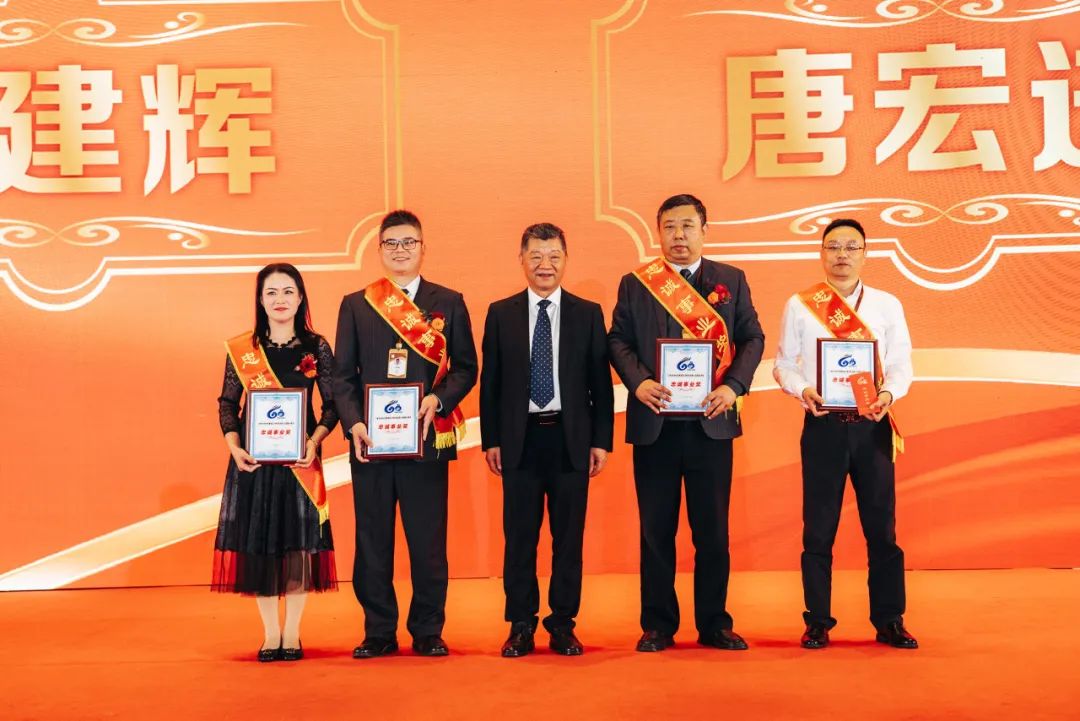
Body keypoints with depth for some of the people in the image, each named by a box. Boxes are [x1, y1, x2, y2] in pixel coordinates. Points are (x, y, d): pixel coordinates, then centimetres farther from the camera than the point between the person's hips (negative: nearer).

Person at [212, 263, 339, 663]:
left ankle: (292, 634, 12)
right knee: (258, 541, 4)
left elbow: (332, 403, 1)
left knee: (299, 540, 1)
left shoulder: (316, 348, 2)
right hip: (253, 458, 1)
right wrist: (234, 446, -11)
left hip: (300, 457, -1)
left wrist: (314, 441, -15)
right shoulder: (241, 349, 3)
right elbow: (227, 403, 4)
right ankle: (270, 634, 16)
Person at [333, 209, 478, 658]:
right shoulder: (355, 305, 11)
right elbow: (342, 373, 7)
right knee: (372, 540, 5)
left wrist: (438, 399, -12)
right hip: (370, 438, 1)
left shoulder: (448, 303, 9)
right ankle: (379, 632, 16)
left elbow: (465, 367, 6)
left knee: (428, 541, 2)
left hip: (427, 438, -1)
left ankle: (428, 631, 14)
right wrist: (354, 423, -8)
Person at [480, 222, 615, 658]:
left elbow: (600, 381, 5)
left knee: (569, 536, 6)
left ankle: (563, 625, 17)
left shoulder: (588, 314, 6)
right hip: (520, 438, 0)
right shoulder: (500, 314, 6)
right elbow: (490, 381, 6)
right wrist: (490, 439, 0)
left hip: (571, 438, 0)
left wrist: (602, 440, -1)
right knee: (519, 536, 5)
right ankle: (521, 626, 15)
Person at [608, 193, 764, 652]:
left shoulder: (732, 280, 9)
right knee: (656, 529, 6)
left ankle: (714, 623, 18)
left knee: (712, 529, 6)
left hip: (710, 422, 1)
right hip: (655, 424, 0)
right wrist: (638, 382, -15)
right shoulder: (635, 284, 7)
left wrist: (734, 386, -10)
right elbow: (618, 339, 3)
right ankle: (657, 625, 16)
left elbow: (752, 337, 6)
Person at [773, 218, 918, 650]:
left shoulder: (887, 305, 7)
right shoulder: (800, 305, 5)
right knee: (819, 529, 3)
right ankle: (818, 622, 12)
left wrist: (889, 393, -17)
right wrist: (803, 390, -15)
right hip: (823, 424, -1)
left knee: (881, 527, 5)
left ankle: (889, 622, 15)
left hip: (872, 425, 1)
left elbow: (901, 364, 4)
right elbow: (784, 364, 5)